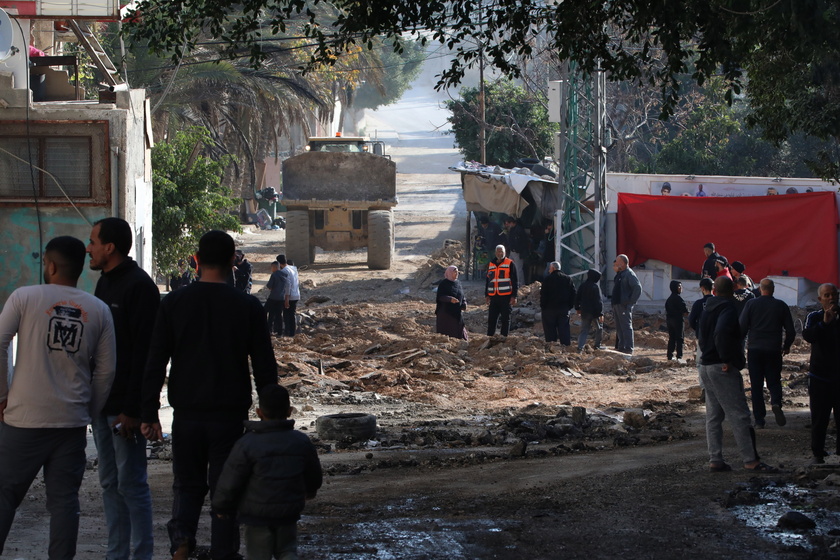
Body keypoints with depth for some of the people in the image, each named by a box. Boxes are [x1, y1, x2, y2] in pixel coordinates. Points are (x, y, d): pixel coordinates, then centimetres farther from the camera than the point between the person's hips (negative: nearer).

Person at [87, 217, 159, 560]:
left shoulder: (139, 286, -15)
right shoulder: (105, 282, 14)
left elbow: (144, 352, -19)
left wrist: (132, 409, -21)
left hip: (125, 405, -9)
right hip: (102, 402, 9)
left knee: (131, 483, -5)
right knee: (109, 482, 12)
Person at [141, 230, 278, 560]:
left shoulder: (173, 303, -1)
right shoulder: (247, 306, -4)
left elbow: (155, 364, -1)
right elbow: (264, 366, -1)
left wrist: (149, 414, 3)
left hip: (187, 413, 1)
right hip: (230, 414, -1)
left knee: (187, 484, 15)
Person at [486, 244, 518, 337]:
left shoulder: (510, 263, 1)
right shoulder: (491, 265, 15)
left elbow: (515, 281, -2)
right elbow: (487, 280, 22)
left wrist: (514, 296, -8)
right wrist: (486, 295, 15)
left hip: (506, 297, -4)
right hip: (493, 297, 4)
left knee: (505, 318, -1)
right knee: (491, 318, 4)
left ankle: (504, 337, 2)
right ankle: (489, 337, 8)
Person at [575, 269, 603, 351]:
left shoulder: (583, 285, 4)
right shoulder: (595, 286, -14)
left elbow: (577, 298, 12)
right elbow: (599, 301, -16)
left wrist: (577, 308, 25)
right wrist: (601, 314, -16)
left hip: (584, 312, 5)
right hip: (595, 312, -5)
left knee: (584, 330, 5)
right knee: (599, 328, 16)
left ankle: (580, 346, -11)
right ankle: (596, 345, 17)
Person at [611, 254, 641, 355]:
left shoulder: (629, 274, -12)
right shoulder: (619, 274, 17)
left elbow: (638, 288, -20)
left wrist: (631, 301, -19)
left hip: (624, 305, -10)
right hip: (617, 304, 10)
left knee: (626, 326, -9)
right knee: (619, 327, 13)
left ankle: (629, 348, -8)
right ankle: (620, 347, 19)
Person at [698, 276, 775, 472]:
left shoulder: (707, 310, 15)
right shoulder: (728, 309, -12)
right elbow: (721, 333, -29)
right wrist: (727, 359, -22)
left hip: (706, 366, 9)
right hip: (722, 368, -9)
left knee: (713, 416, 12)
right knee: (738, 415, -7)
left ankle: (715, 460, 11)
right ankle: (750, 460, -7)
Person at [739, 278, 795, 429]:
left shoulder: (751, 304, -2)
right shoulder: (781, 306, 0)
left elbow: (742, 328, -4)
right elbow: (791, 331, 3)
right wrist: (786, 346, 20)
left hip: (754, 350, 0)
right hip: (773, 351, 0)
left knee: (756, 385, 6)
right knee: (774, 381, 10)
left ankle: (759, 419, 3)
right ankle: (776, 404, -20)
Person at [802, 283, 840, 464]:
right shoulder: (814, 317, 2)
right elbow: (807, 335, -19)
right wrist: (824, 323, -31)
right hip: (820, 375, -1)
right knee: (819, 418, 1)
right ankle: (818, 454, 6)